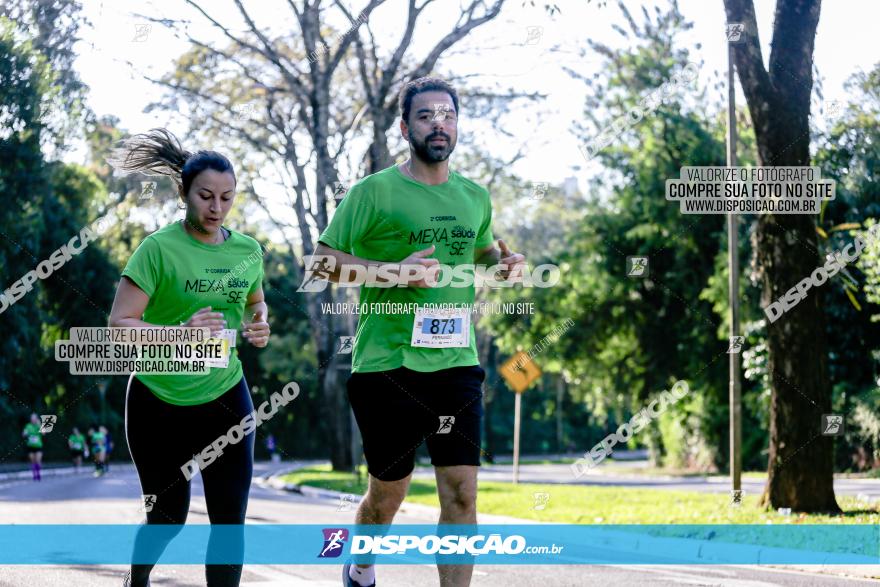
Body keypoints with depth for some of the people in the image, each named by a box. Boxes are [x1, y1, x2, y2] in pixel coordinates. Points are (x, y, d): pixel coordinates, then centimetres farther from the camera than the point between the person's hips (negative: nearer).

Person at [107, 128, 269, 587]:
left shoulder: (248, 251, 1)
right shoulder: (160, 248, -14)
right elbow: (119, 324, -19)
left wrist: (260, 325, -2)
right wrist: (180, 332, -34)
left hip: (225, 398, 3)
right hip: (159, 402, -3)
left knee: (230, 517, -6)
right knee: (168, 516, 10)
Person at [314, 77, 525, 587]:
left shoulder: (475, 197, 12)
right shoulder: (375, 192, -4)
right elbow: (323, 259, -6)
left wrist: (505, 260, 7)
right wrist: (394, 271, -19)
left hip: (456, 365, 4)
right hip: (386, 366, -3)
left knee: (461, 493, -7)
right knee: (389, 491, 10)